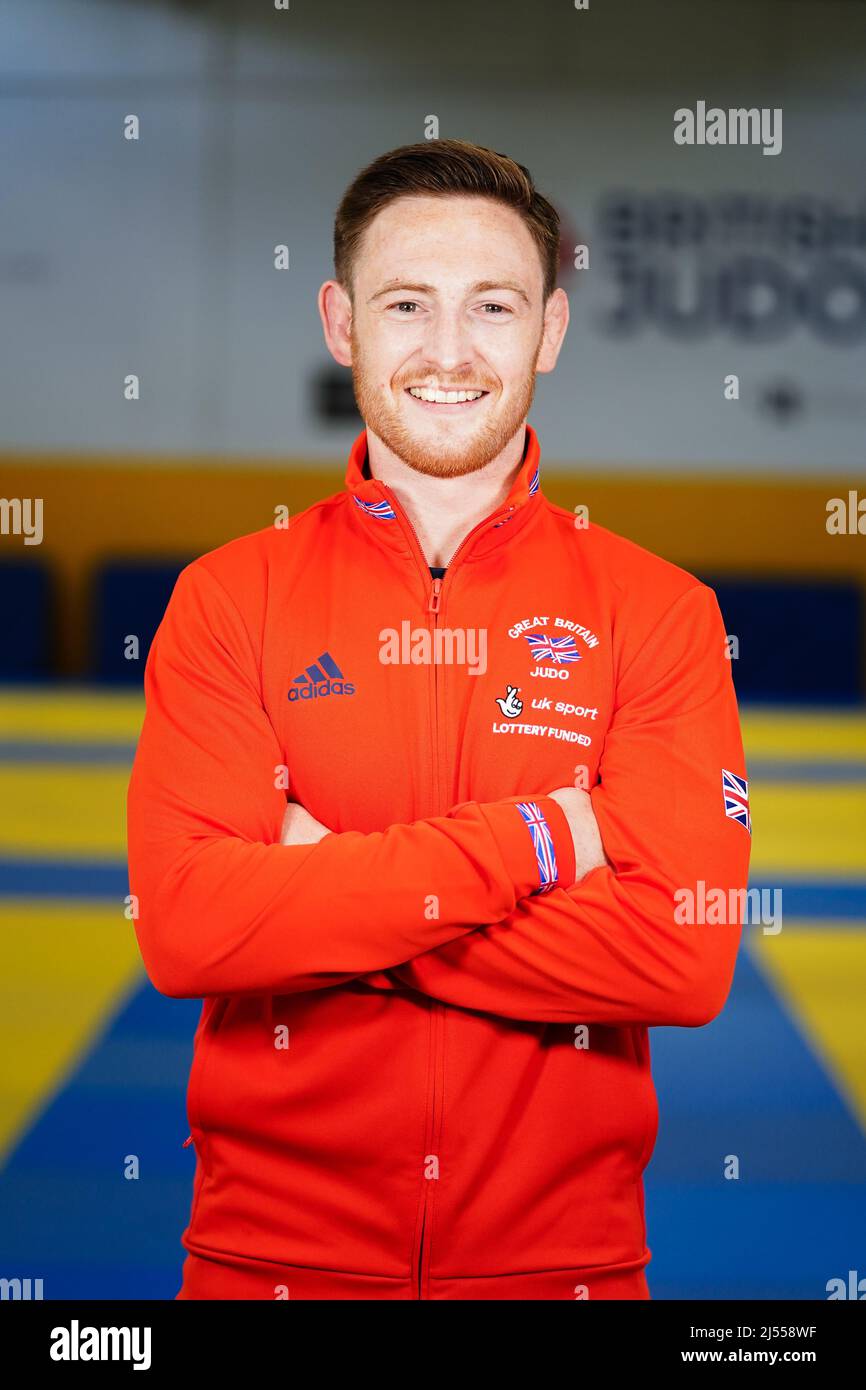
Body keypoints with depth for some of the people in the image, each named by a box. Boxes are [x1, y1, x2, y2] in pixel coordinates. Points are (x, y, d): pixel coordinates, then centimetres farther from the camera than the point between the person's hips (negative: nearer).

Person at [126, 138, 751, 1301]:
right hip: (272, 1249, 0)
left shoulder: (658, 610, -3)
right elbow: (183, 923, -15)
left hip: (564, 1252, 0)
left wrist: (326, 892, -16)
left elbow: (686, 956, -15)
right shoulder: (227, 597, -1)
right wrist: (530, 841, -17)